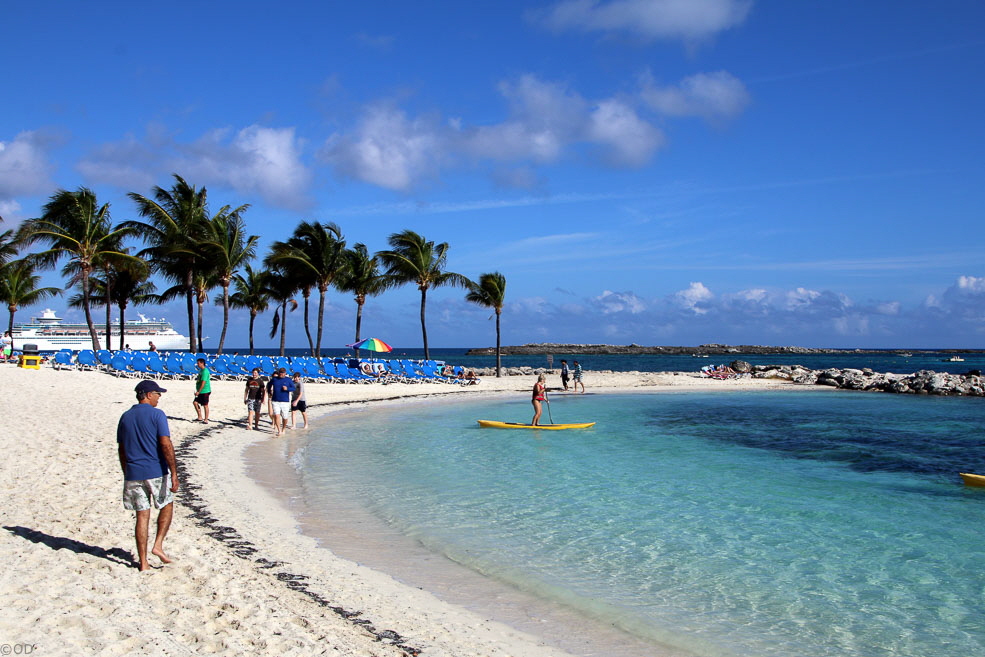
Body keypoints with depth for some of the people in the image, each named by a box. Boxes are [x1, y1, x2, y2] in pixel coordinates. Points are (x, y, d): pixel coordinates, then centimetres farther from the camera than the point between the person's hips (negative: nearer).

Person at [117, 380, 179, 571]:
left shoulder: (125, 417, 11)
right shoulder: (156, 414, -7)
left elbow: (122, 449, 14)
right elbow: (166, 444, -14)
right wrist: (174, 473, -13)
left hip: (133, 474, 5)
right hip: (156, 472, -4)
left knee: (142, 516, 7)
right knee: (167, 506, 18)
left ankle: (143, 562, 8)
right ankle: (158, 545, 5)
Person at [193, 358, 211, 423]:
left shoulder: (205, 371, -18)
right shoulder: (201, 370, 13)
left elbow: (203, 383, -23)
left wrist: (198, 391, -22)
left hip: (205, 391, -10)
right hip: (200, 391, 10)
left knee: (205, 405, -2)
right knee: (195, 402, 8)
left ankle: (206, 420, 6)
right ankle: (200, 417, 13)